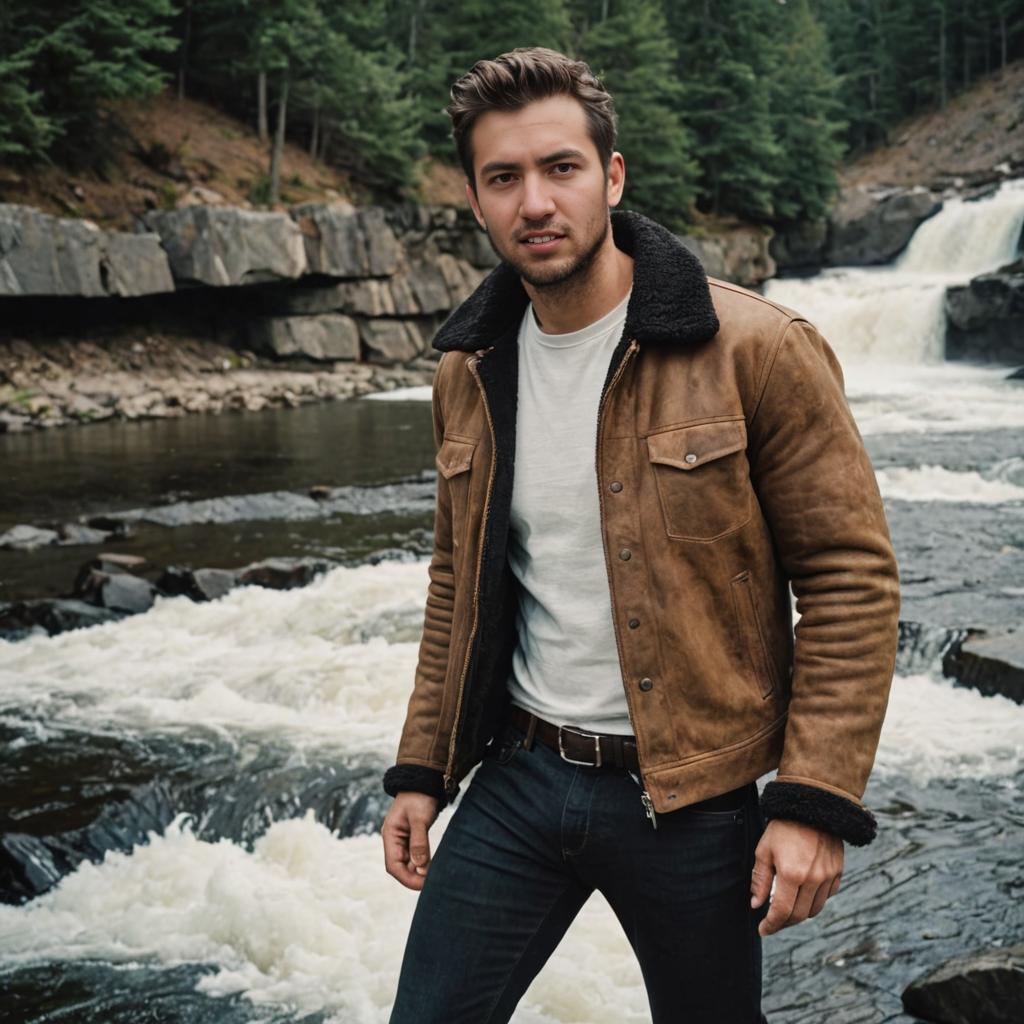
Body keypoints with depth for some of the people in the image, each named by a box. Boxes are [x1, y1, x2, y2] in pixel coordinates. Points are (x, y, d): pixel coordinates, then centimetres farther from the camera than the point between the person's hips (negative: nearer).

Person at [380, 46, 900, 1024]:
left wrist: (816, 802, -16)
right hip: (517, 779, 4)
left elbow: (851, 577, -12)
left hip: (689, 797, -4)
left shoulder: (756, 352, -14)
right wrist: (420, 771, 12)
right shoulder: (468, 371, 4)